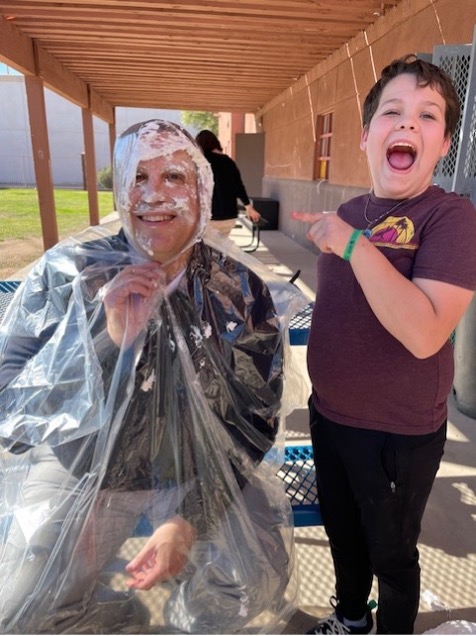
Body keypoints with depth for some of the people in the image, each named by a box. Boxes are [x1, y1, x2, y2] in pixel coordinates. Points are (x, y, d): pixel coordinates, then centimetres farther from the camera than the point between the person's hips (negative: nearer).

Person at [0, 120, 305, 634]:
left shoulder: (241, 291, -11)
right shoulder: (65, 272, -12)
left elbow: (256, 416, -6)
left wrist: (189, 518, -15)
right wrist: (109, 336, -30)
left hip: (200, 474, 1)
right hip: (78, 475, 1)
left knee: (255, 582, -13)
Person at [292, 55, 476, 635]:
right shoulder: (350, 211, 2)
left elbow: (424, 333, -32)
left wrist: (352, 243, -29)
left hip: (399, 435, -6)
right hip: (329, 416, 7)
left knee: (391, 551, 19)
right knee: (341, 531, 27)